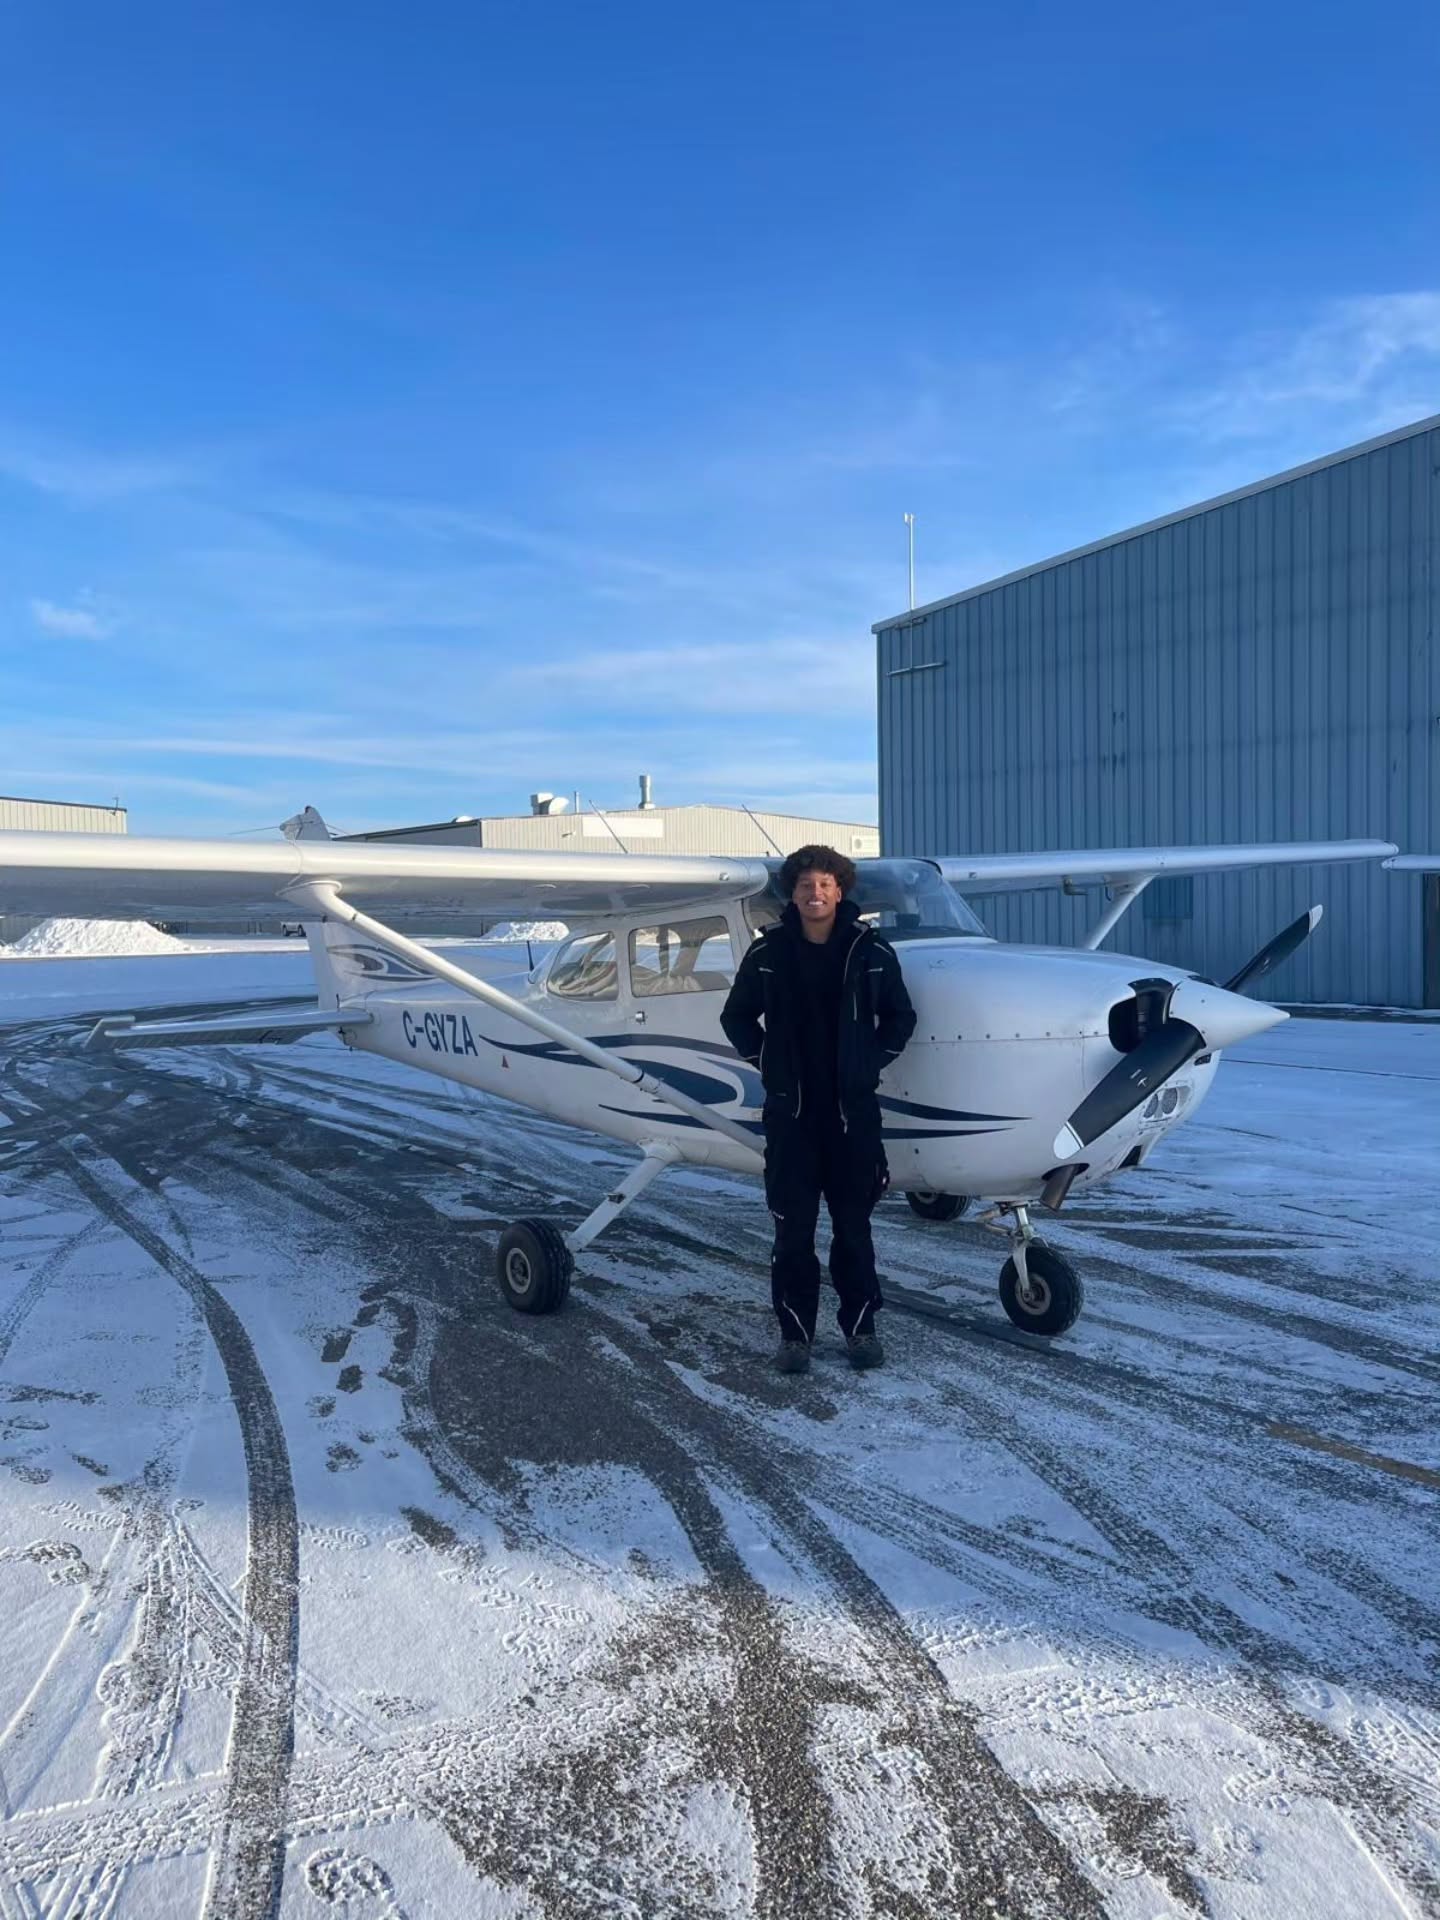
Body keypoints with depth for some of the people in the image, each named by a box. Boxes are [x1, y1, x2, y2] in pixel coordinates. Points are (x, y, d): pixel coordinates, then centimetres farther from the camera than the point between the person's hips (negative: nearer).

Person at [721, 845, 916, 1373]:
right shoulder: (768, 953, 0)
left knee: (854, 1225, 9)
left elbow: (900, 1018, 10)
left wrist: (870, 1062, 1)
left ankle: (860, 1326, 23)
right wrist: (766, 1063, 2)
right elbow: (737, 1017, 11)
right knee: (793, 1227, 5)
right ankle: (794, 1331, 17)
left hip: (852, 1110, 0)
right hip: (790, 1111, 0)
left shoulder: (872, 952, -1)